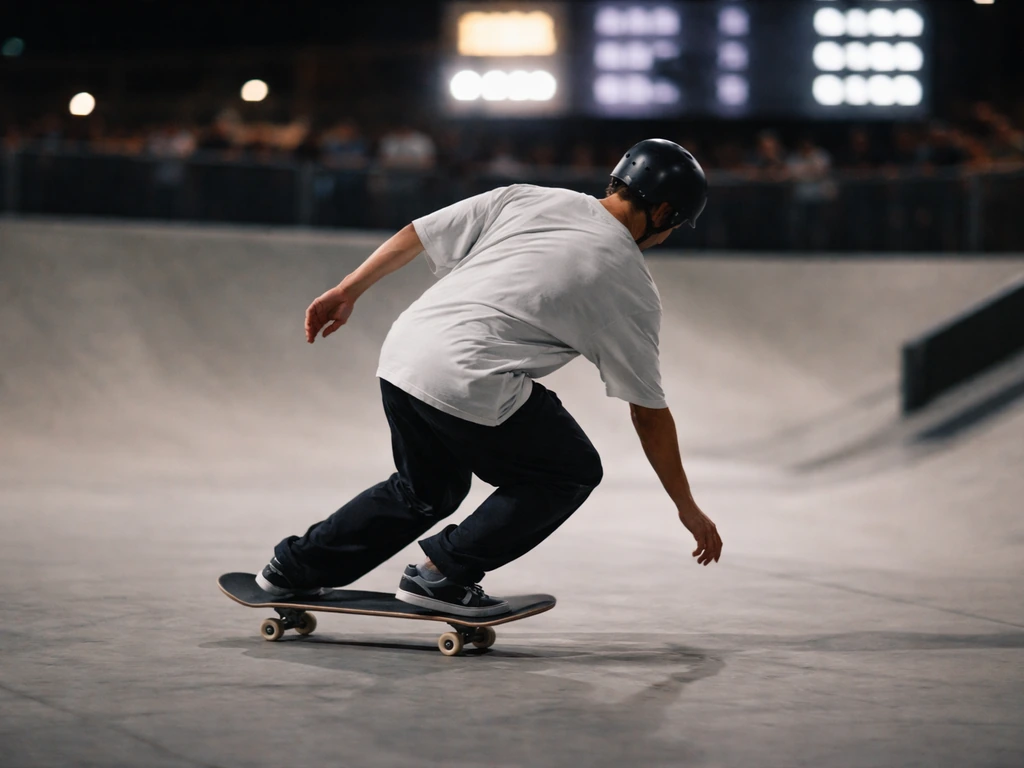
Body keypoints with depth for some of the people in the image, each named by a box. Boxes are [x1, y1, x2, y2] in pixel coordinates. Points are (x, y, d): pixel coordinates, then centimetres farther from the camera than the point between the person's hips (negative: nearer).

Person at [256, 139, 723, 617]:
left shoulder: (523, 199, 14)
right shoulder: (633, 289, 3)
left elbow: (419, 233, 13)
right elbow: (649, 412, 7)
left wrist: (347, 291, 22)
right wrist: (686, 507, 16)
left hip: (399, 357, 7)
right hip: (471, 385, -7)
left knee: (428, 490, 30)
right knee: (573, 472, 15)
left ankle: (296, 567, 36)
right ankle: (445, 573, 8)